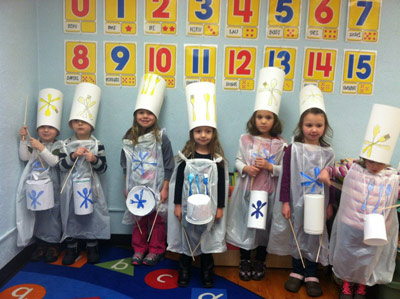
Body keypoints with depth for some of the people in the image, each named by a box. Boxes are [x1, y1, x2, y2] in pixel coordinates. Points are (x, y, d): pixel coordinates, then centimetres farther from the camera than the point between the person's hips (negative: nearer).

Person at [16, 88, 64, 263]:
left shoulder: (57, 146, -4)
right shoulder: (34, 144, 10)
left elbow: (54, 162, -18)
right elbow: (24, 157, -2)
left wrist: (41, 148, -25)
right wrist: (24, 139, -8)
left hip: (50, 186, -4)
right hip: (34, 186, 4)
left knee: (52, 216, 3)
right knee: (36, 216, 11)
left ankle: (53, 245, 16)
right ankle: (40, 244, 23)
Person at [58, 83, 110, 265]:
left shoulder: (97, 145, -3)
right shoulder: (66, 145, 2)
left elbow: (103, 168, -2)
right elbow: (61, 166, -5)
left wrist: (94, 160, -21)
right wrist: (73, 156, -18)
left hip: (90, 187, -1)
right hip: (71, 188, 1)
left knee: (92, 216, 6)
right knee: (70, 216, 9)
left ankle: (92, 247, 22)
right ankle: (71, 248, 24)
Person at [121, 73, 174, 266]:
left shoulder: (161, 138, -12)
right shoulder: (129, 138, -1)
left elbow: (168, 166, -9)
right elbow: (125, 164, 8)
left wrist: (165, 189, -10)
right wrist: (127, 186, 8)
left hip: (156, 188, -3)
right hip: (136, 188, 3)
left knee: (157, 220, 9)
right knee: (139, 219, 15)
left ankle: (156, 250, 25)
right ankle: (139, 249, 30)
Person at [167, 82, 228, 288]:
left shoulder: (217, 159, -3)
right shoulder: (185, 157, -4)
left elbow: (221, 185, 0)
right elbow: (178, 182, -2)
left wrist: (220, 207, -2)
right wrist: (177, 205, -4)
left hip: (208, 208, 0)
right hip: (188, 207, 0)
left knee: (207, 239, 11)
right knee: (186, 238, 11)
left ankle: (207, 273, 28)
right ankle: (184, 271, 28)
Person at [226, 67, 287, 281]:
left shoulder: (280, 144, -6)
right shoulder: (246, 139, -3)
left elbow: (284, 170, -4)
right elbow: (237, 161, 4)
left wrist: (270, 167, -20)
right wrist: (245, 168, -16)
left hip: (267, 191, 0)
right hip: (247, 189, 1)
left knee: (264, 225, 13)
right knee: (245, 224, 11)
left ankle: (260, 263, 32)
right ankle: (245, 261, 29)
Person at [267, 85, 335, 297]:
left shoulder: (327, 153, -1)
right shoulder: (293, 150, -7)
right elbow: (286, 178, -7)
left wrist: (330, 204, 6)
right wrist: (285, 202, -8)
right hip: (297, 202, -1)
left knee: (315, 236, 9)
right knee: (297, 235, 11)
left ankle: (311, 275, 25)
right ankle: (297, 271, 28)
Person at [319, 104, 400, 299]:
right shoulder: (353, 169, -8)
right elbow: (334, 170, 2)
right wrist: (325, 172, -18)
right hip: (348, 228, 0)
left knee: (368, 262, 21)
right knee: (346, 258, 21)